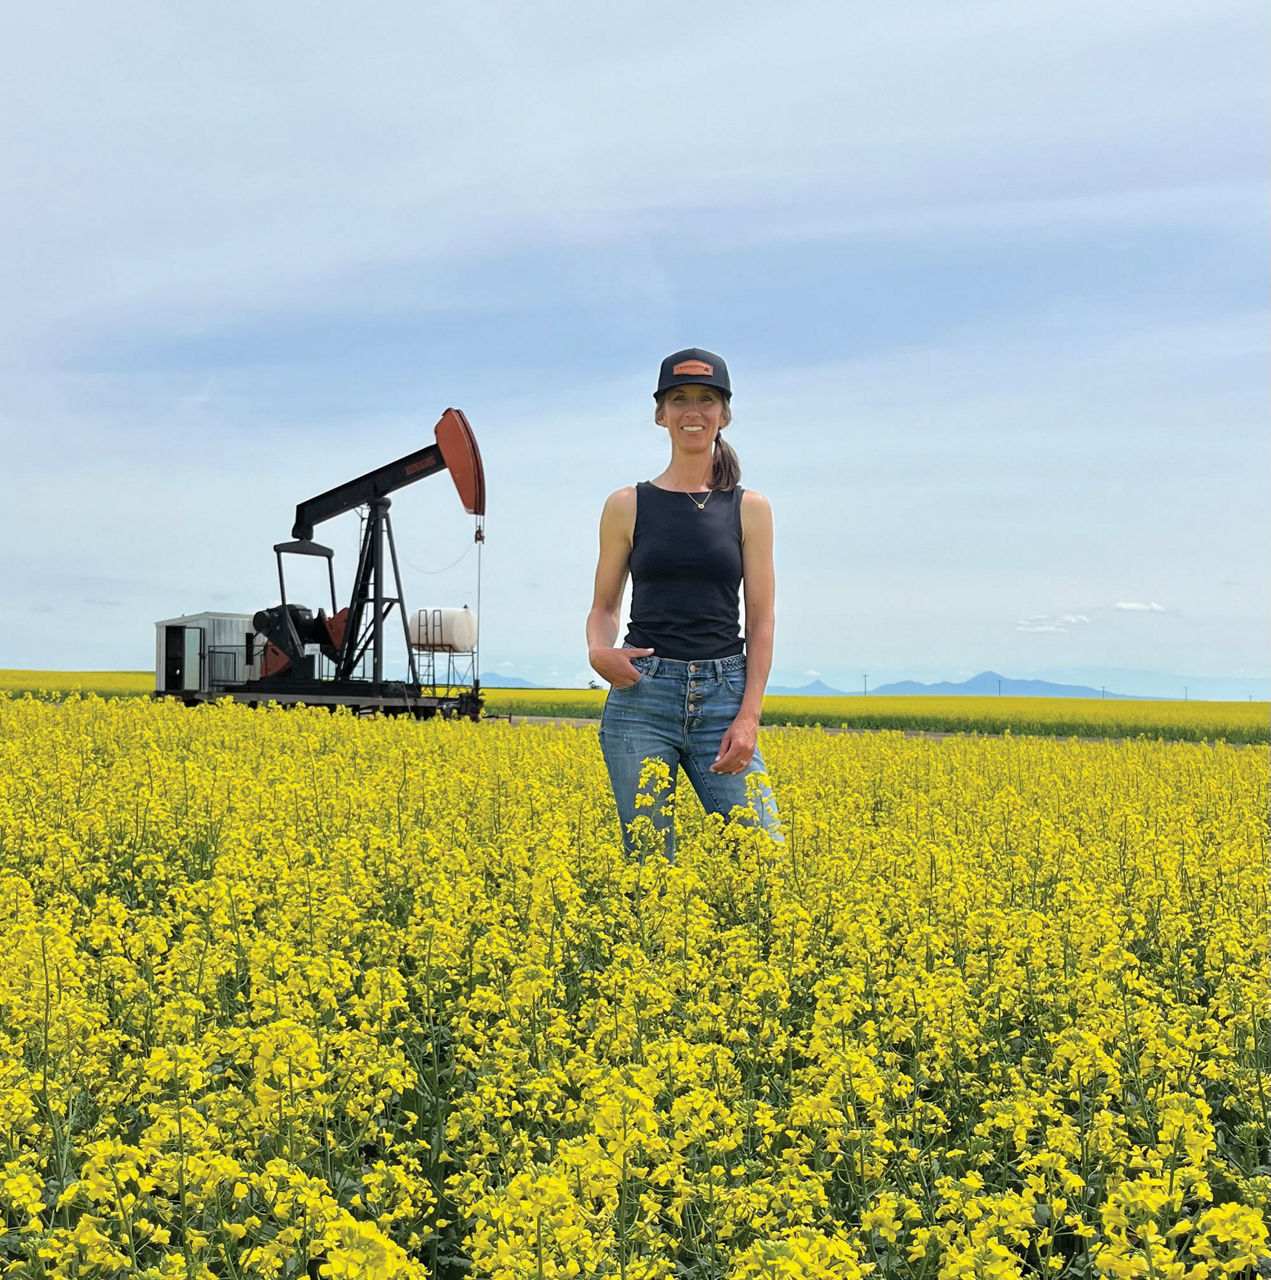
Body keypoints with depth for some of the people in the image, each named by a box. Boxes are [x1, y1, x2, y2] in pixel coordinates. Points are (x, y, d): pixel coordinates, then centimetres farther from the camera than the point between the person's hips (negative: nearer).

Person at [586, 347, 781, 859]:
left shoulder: (750, 508, 6)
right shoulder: (627, 505, 6)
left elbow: (761, 621, 4)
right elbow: (604, 606, 13)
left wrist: (748, 717, -6)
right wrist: (598, 650, -10)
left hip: (723, 697, 0)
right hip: (642, 694, 0)